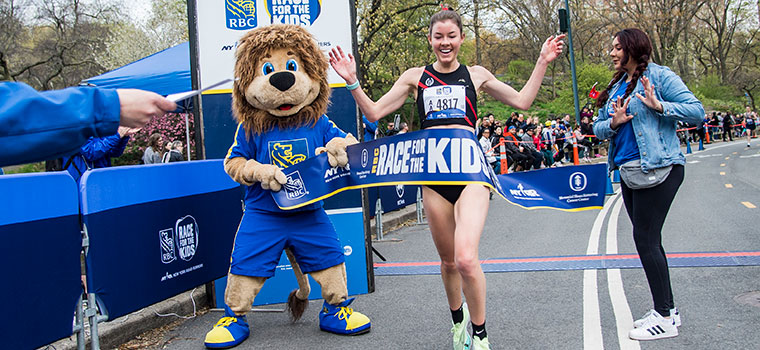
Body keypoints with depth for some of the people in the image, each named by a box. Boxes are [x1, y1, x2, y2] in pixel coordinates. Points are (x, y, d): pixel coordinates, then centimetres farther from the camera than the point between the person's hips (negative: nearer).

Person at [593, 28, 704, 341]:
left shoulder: (659, 76, -6)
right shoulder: (616, 87, 16)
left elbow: (697, 111, -11)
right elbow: (597, 128, 14)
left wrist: (659, 106, -22)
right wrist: (613, 123, -6)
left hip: (657, 169, -8)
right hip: (629, 172, 8)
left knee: (646, 239, -9)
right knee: (648, 240, 12)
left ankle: (665, 319, 0)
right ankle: (667, 309, 23)